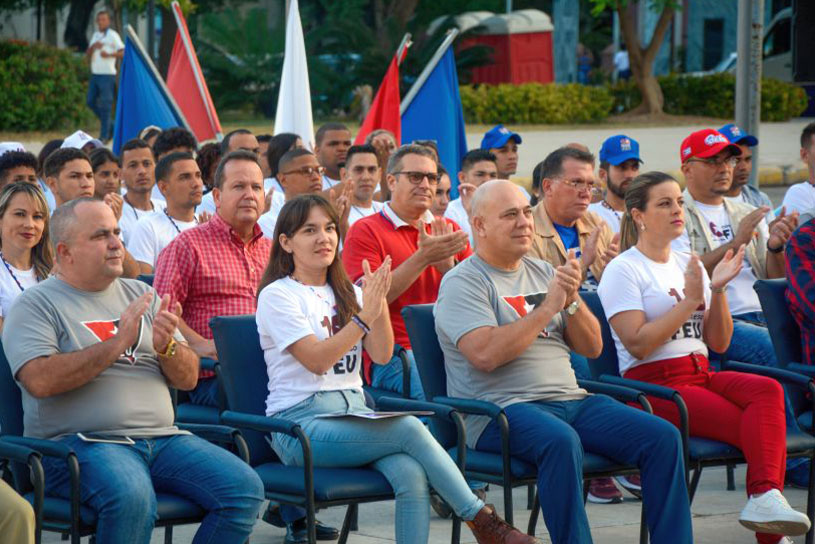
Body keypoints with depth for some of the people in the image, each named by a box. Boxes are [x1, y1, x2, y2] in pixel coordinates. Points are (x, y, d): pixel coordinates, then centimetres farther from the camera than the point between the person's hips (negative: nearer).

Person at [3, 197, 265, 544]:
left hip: (162, 437, 6)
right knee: (132, 496, -38)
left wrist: (167, 347, -5)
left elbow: (188, 379, 18)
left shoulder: (141, 295, 20)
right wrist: (118, 343, -14)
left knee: (244, 488, -16)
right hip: (78, 443, -6)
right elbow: (40, 380, -15)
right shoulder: (36, 304, 4)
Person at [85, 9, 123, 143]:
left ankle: (104, 135, -6)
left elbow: (123, 53, -10)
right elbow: (88, 55, 14)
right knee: (91, 102, 7)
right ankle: (111, 127, 20)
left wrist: (109, 54, -24)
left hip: (107, 74, -7)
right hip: (95, 74, 7)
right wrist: (93, 47, -6)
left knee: (105, 105, -8)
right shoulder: (95, 35, 17)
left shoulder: (113, 35, -2)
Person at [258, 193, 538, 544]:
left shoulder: (346, 292, 18)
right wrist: (365, 315, -16)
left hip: (354, 412, 6)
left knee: (412, 475, -27)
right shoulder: (277, 296, -1)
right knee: (410, 428, -28)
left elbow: (381, 356, 6)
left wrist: (379, 302, -8)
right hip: (300, 423, -5)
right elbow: (316, 360, -13)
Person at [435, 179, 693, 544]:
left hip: (572, 400, 7)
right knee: (562, 441, -39)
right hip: (500, 409, -7)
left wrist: (572, 301, -3)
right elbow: (486, 355, -17)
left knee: (662, 437, -14)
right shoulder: (463, 282, 0)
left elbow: (591, 348, 16)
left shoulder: (543, 272, 20)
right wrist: (548, 307, -12)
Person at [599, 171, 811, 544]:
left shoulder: (688, 265, 20)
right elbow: (638, 345, -13)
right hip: (654, 384, -6)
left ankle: (765, 497, -42)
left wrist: (717, 290, 1)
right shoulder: (623, 270, 0)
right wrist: (689, 301, -12)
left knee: (768, 390, -28)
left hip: (701, 376, 6)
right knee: (763, 429, -26)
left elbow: (719, 343, 15)